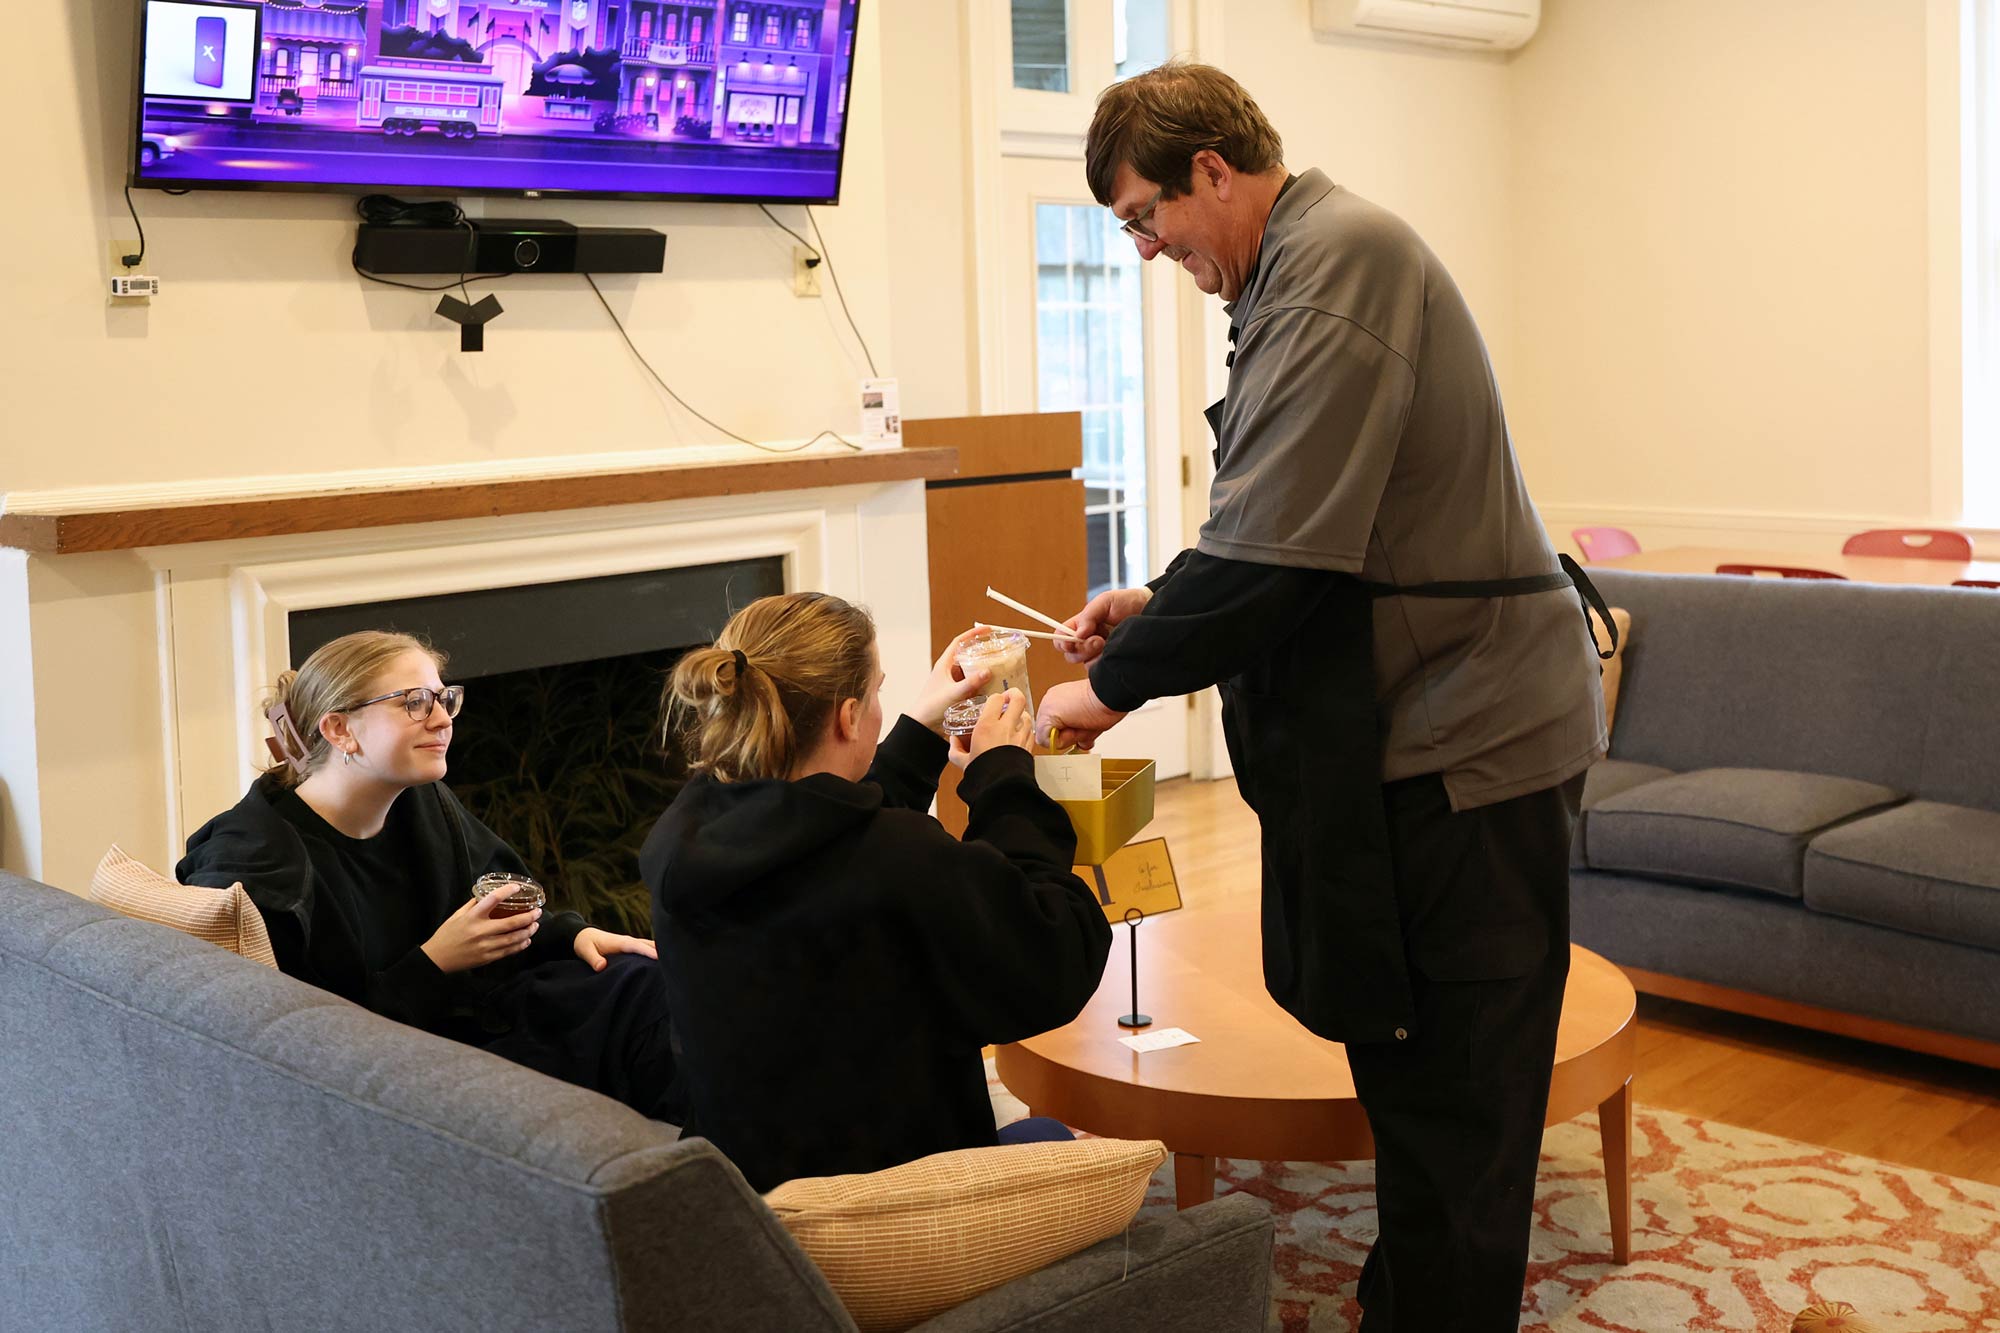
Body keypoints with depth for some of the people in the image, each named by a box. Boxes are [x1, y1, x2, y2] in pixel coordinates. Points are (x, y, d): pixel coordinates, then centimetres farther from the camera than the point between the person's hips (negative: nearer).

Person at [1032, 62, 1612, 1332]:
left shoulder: (1343, 257, -16)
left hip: (1466, 734, -10)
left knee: (1450, 1100, -1)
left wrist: (1116, 684, -11)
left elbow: (1275, 547, -23)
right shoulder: (1308, 262, 17)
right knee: (1411, 1072, 17)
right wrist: (1158, 602, 11)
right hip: (1423, 720, 10)